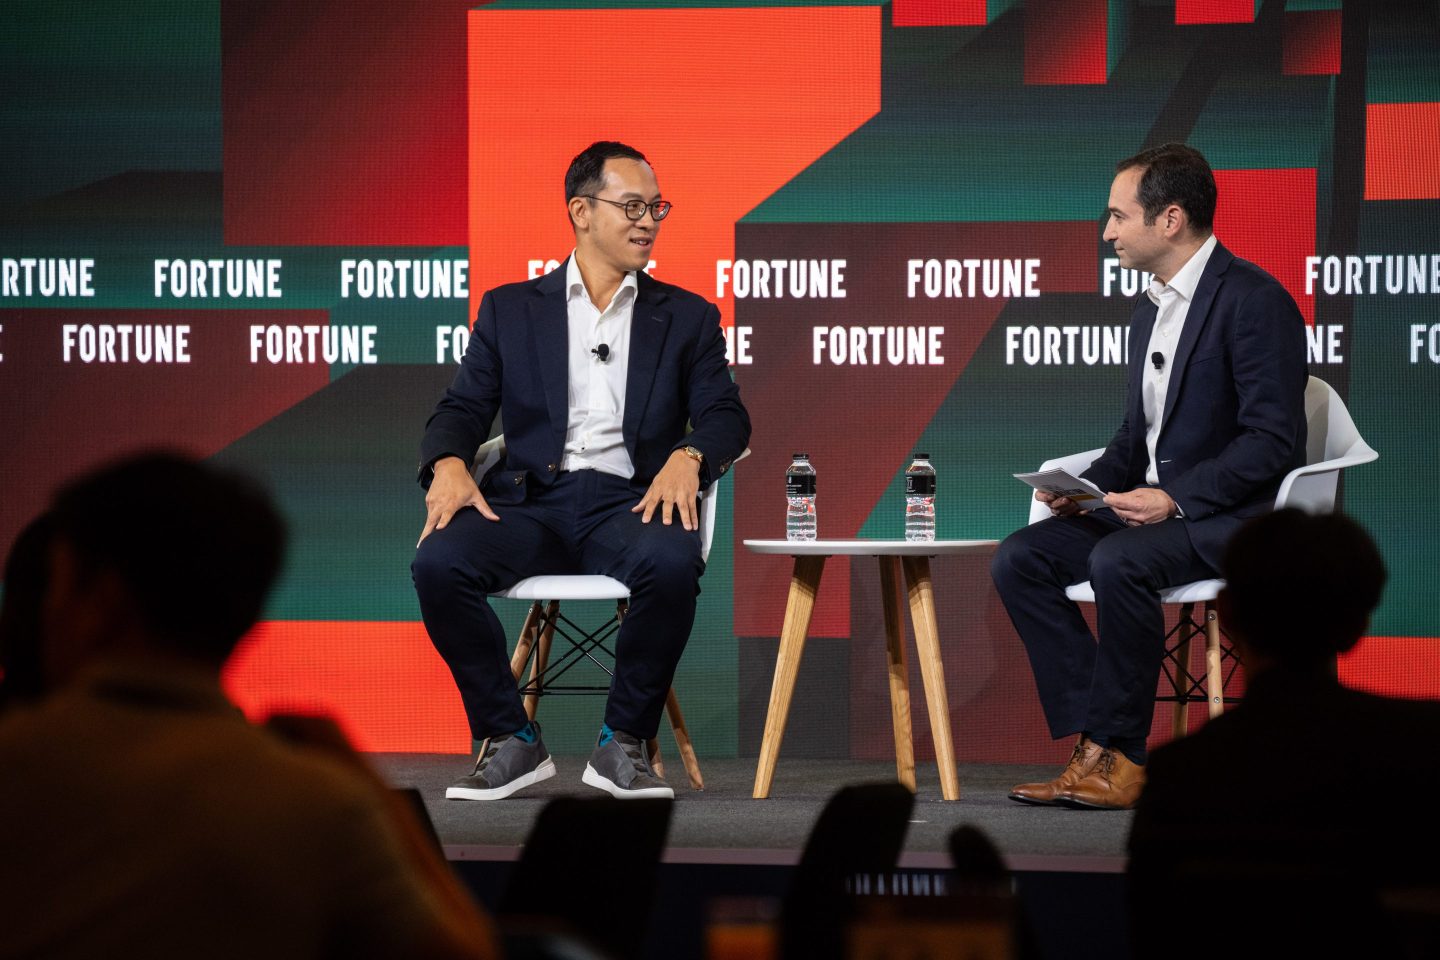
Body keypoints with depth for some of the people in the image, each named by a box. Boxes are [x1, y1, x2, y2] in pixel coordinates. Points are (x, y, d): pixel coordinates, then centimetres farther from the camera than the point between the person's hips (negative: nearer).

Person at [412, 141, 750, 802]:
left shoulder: (686, 318, 18)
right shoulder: (510, 309, 18)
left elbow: (725, 416, 7)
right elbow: (463, 408, 11)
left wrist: (687, 459, -17)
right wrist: (448, 464, -13)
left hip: (628, 501, -1)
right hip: (529, 500, 1)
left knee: (671, 563, -37)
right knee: (438, 562, -30)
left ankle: (622, 744, -17)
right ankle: (510, 741, -13)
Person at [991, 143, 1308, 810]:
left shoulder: (1255, 300, -13)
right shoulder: (1150, 311, 17)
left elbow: (1275, 441, -19)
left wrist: (1176, 498, -25)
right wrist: (1087, 485, 2)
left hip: (1235, 517, -9)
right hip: (1156, 506, 9)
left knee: (1118, 562, -35)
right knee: (1020, 557, -10)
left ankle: (1118, 758, -22)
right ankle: (1094, 747, -14)